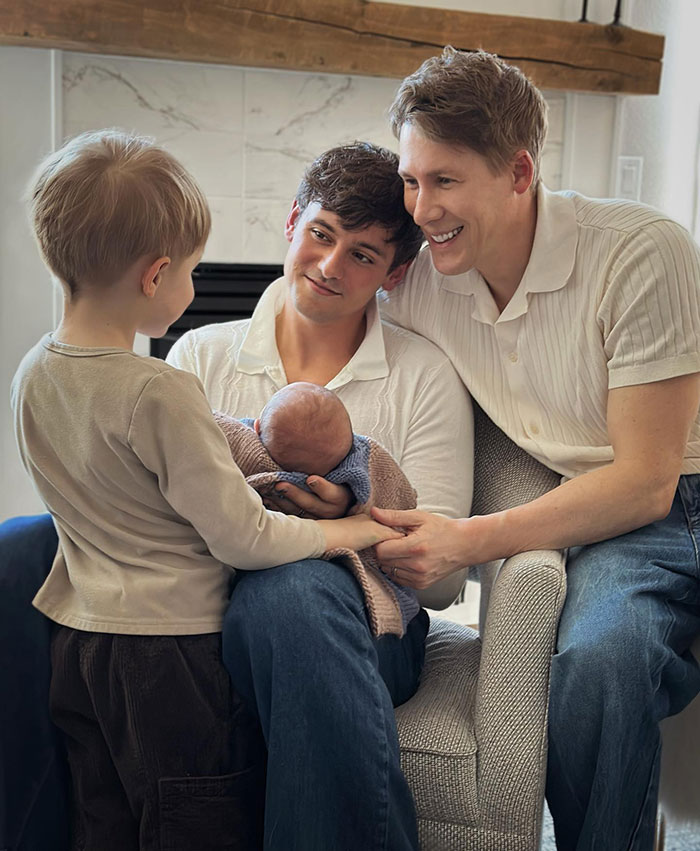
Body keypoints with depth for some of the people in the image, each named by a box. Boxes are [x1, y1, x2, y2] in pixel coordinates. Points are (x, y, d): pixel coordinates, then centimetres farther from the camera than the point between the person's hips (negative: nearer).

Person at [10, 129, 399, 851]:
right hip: (168, 655, -7)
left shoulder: (32, 376, 0)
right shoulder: (159, 393, -24)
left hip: (77, 639, 8)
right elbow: (242, 539, -20)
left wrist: (221, 457, 13)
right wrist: (342, 531, -5)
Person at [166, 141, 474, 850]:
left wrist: (350, 517, -17)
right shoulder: (200, 355, 13)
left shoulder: (425, 378, 7)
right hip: (210, 601, 3)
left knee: (287, 588, -40)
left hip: (364, 620, -3)